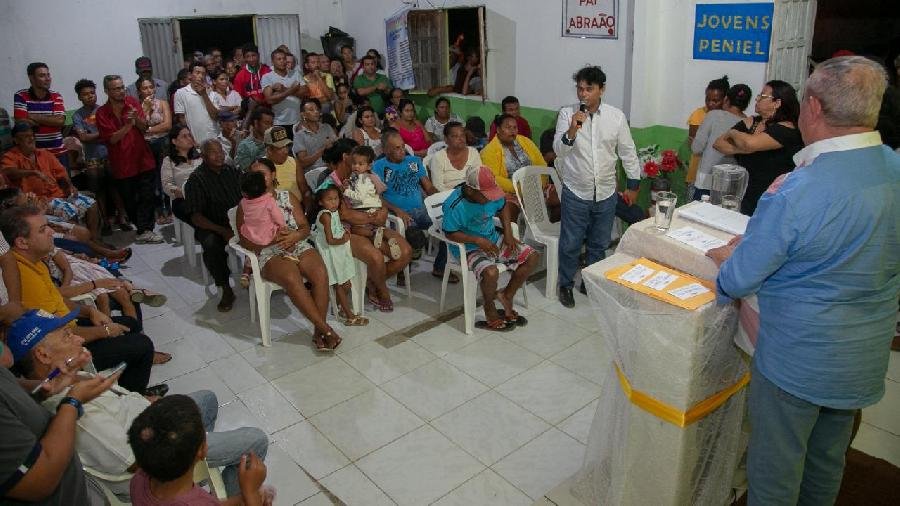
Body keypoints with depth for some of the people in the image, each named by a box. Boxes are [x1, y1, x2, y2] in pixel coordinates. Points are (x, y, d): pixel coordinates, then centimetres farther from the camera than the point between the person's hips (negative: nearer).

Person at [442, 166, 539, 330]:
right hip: (469, 248, -6)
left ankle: (507, 295, 11)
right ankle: (489, 309, -3)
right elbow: (450, 233, -17)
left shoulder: (491, 193, -9)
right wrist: (478, 241, -26)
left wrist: (508, 233, 0)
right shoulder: (454, 205, -25)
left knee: (533, 257, -6)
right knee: (491, 272, -36)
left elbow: (503, 207, 11)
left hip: (494, 240, 7)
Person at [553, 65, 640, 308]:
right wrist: (572, 130, -30)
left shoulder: (616, 116, -2)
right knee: (570, 244, 6)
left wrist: (633, 185, 9)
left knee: (599, 244, 16)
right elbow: (559, 151, -13)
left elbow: (628, 152, 6)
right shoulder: (567, 114, -7)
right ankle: (566, 285, 27)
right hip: (575, 193, -2)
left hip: (606, 194, 2)